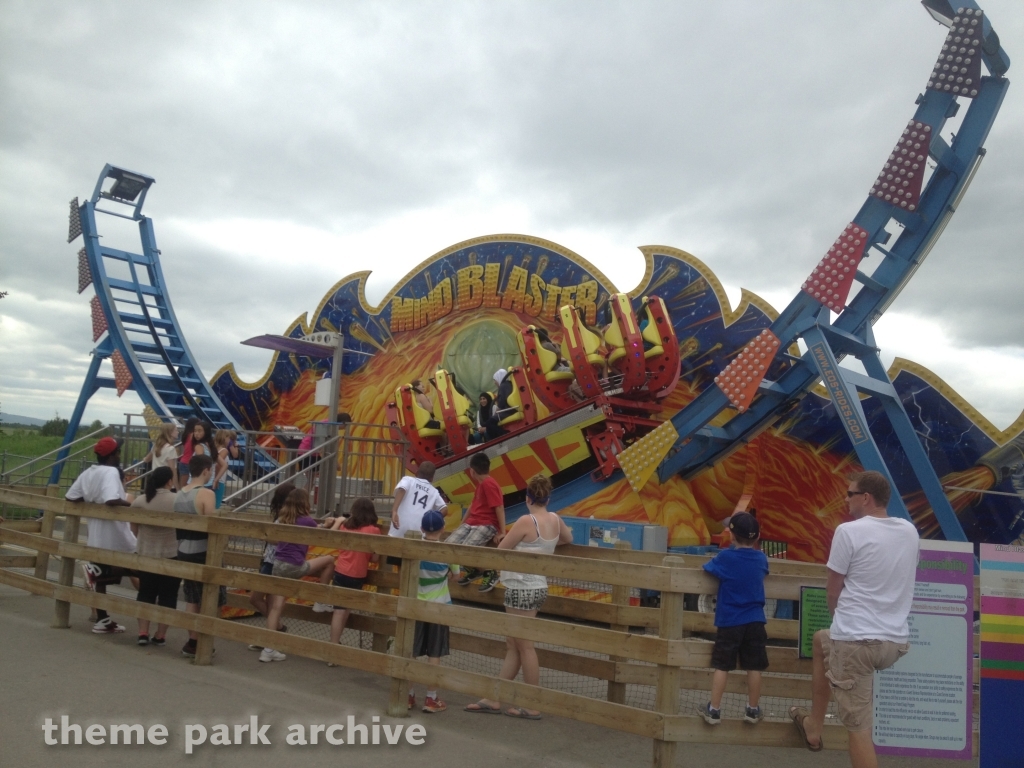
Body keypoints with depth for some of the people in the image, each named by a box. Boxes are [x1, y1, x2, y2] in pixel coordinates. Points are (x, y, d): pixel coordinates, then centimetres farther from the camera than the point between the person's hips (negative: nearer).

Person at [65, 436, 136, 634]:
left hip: (96, 535, 8)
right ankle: (96, 569, -3)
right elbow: (112, 500, -32)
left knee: (100, 579, 14)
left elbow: (70, 497, 10)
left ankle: (102, 620, 19)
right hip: (113, 534, -8)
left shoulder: (87, 473, 7)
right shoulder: (111, 472, -18)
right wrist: (130, 503, -17)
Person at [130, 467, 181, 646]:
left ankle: (143, 633, 12)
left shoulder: (138, 501, 0)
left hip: (145, 554, 3)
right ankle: (160, 636, 11)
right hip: (171, 555, -3)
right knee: (167, 595, 7)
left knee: (146, 593, 14)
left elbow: (134, 528, 10)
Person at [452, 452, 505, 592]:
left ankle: (490, 573, -8)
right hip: (471, 523, 9)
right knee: (449, 544, -10)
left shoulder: (488, 484, -14)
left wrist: (502, 532, -20)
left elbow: (499, 507, -18)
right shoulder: (481, 484, 19)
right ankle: (473, 571, 11)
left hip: (487, 525, -9)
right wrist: (461, 525, 23)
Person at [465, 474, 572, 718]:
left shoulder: (526, 521, -18)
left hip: (521, 588, -8)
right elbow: (569, 539, 26)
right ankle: (494, 699, 21)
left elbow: (500, 551, -9)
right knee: (512, 645, 13)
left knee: (525, 646, 2)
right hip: (537, 587, 8)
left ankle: (532, 706, 11)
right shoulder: (555, 520, 4)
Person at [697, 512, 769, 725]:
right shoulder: (761, 559, 0)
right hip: (755, 620, 3)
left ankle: (714, 710, 8)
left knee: (722, 666, 3)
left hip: (729, 621, -3)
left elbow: (707, 569, 3)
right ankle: (753, 710, 19)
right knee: (754, 667, 10)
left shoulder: (725, 557, -11)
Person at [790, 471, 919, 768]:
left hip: (856, 640, -8)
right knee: (821, 639, 29)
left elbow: (833, 590, -4)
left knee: (858, 726, 4)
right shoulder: (909, 531, 7)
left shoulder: (849, 531, -12)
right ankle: (813, 727, 38)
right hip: (897, 641, 8)